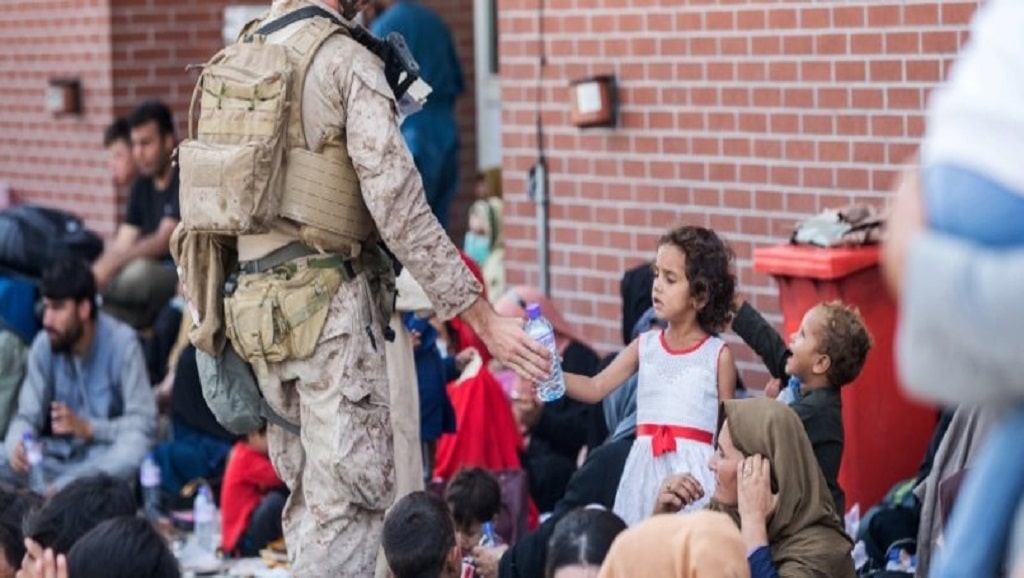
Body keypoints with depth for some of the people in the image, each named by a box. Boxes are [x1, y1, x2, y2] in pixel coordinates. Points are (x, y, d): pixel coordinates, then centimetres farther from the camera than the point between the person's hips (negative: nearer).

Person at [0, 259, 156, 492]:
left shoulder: (121, 343, -13)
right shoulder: (44, 345, -2)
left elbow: (143, 422, -14)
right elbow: (27, 416, -2)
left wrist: (87, 428, -27)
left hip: (106, 454, -4)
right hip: (58, 454, 4)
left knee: (133, 452, -39)